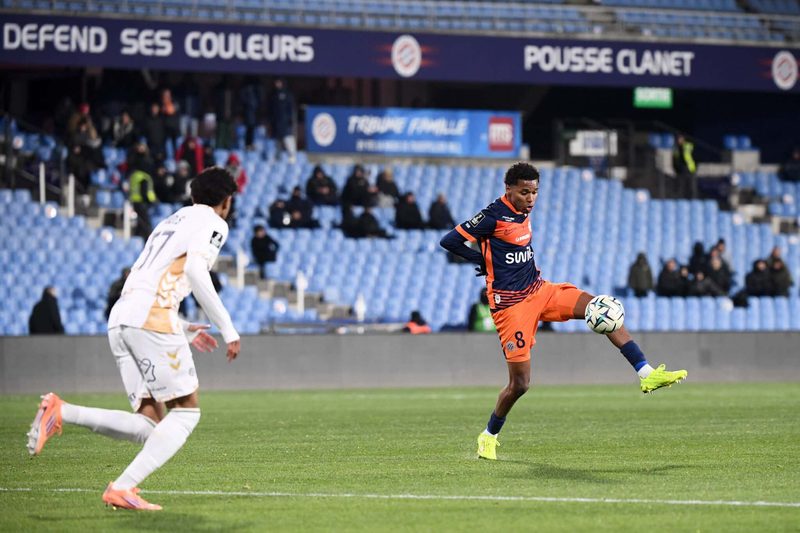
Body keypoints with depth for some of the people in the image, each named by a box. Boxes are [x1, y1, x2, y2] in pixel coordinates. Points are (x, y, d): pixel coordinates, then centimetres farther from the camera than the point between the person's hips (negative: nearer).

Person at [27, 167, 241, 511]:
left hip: (120, 320, 8)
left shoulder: (171, 221, 32)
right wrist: (228, 329, -10)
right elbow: (195, 270, -12)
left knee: (149, 424, 4)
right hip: (152, 318, -8)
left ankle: (60, 412, -10)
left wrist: (184, 328, 34)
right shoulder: (213, 223, 6)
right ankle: (123, 488, -16)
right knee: (186, 410, -3)